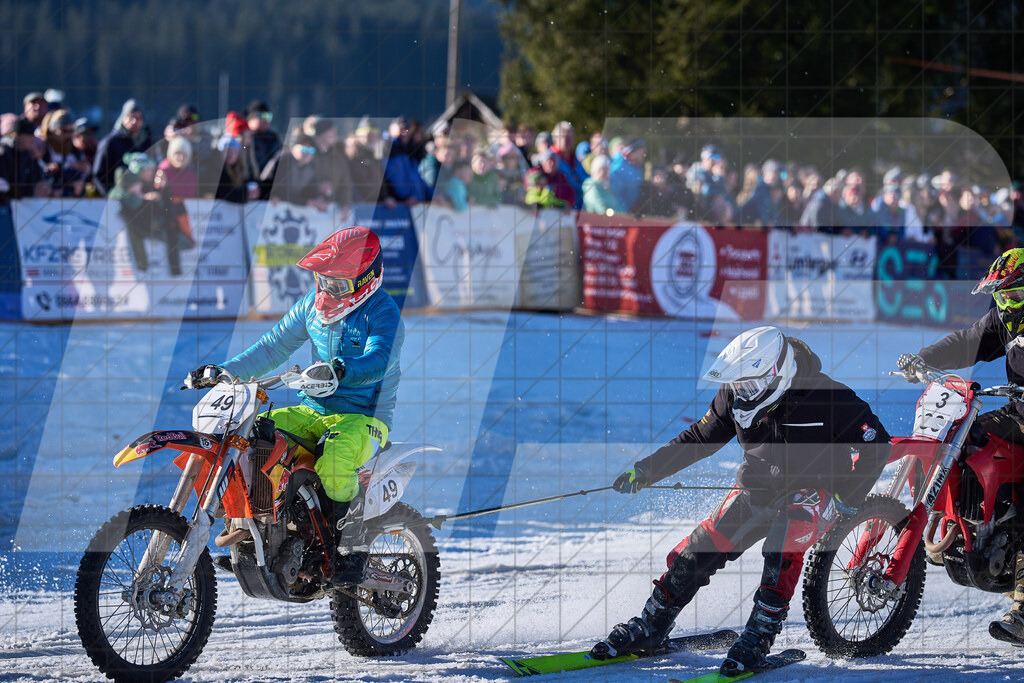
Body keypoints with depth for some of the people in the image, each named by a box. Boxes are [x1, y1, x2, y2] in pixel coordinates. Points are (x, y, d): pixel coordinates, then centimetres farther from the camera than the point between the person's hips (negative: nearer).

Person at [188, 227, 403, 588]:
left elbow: (379, 359, -29)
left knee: (334, 463, -37)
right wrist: (225, 370, 3)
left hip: (363, 417, -7)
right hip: (314, 410, 7)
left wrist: (341, 370, -50)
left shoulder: (382, 312, -11)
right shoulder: (315, 302, 10)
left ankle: (352, 550, -23)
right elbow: (276, 344, 14)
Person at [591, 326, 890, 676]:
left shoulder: (826, 398, -25)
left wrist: (847, 499, -19)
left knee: (783, 545, -34)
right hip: (757, 490, 5)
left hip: (814, 492, -5)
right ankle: (650, 626, 12)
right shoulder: (735, 397, -11)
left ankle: (759, 637, -26)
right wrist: (645, 471, 0)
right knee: (700, 548, -5)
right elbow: (699, 439, 5)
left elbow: (876, 444, -14)